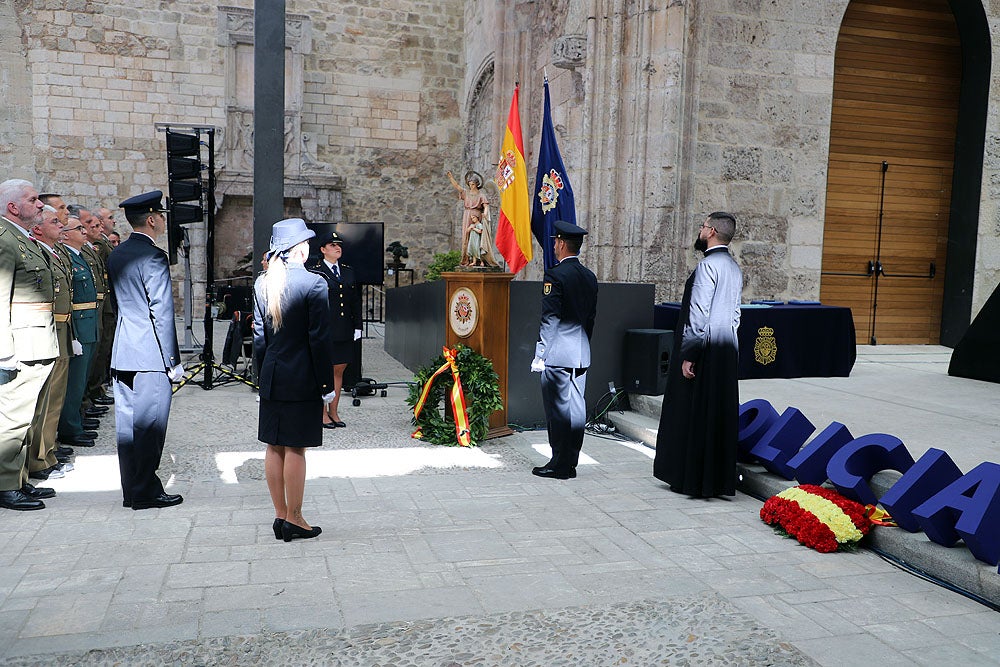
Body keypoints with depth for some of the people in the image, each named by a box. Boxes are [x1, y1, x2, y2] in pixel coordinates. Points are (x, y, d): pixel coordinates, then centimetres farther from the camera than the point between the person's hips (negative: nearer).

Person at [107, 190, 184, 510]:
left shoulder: (116, 255, 13)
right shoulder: (153, 256, -13)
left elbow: (119, 304, 16)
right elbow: (162, 313, -15)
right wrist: (173, 361, -11)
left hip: (122, 355, 8)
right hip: (150, 356, -8)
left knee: (127, 425, 12)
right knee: (149, 425, 0)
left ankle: (131, 492, 20)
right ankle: (146, 493, 7)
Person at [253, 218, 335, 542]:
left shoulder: (262, 284, 5)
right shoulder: (314, 283, -13)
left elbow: (259, 336, 9)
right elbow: (319, 339, -14)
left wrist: (264, 375, 17)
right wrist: (327, 384, -7)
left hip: (271, 378, 6)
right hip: (302, 379, -6)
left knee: (274, 448, 11)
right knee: (295, 448, 1)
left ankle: (280, 515, 21)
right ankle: (294, 519, 9)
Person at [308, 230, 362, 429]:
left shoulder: (348, 271, 14)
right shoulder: (314, 272, -3)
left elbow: (356, 301, 15)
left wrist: (357, 327, 10)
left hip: (344, 331, 5)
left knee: (339, 370, 10)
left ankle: (334, 412, 19)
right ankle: (323, 414, 12)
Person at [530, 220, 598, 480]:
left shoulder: (555, 275, -12)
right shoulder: (590, 277, 11)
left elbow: (549, 319, -15)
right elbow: (592, 316, 15)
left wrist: (539, 354, -11)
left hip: (557, 354, -7)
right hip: (582, 355, 7)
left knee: (558, 409, -2)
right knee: (576, 408, 9)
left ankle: (559, 465, 3)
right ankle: (571, 463, 17)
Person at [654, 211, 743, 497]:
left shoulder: (708, 265, -14)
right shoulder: (734, 268, 15)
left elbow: (698, 313, -20)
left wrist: (688, 354, -18)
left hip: (705, 351, -9)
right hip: (727, 351, 9)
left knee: (694, 414, -1)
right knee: (720, 415, 12)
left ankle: (692, 479, 6)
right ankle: (719, 478, 20)